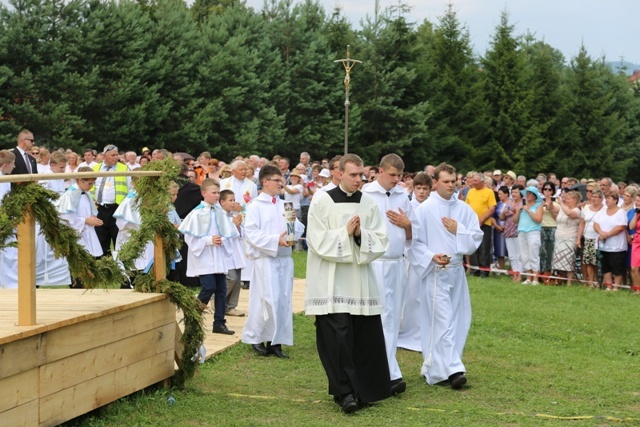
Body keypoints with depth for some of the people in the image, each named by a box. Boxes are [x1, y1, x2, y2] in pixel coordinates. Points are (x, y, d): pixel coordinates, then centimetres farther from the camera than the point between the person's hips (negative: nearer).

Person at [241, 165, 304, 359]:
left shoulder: (284, 205, 13)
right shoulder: (256, 206, -3)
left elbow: (298, 230, 10)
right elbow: (251, 233, -12)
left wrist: (294, 222, -12)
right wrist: (276, 240, -19)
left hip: (285, 258, 6)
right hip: (265, 258, -6)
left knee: (283, 301, 4)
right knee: (269, 300, -9)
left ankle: (276, 341, 11)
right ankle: (255, 337, 7)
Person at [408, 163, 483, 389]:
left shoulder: (464, 209, 6)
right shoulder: (425, 209, -6)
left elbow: (477, 236, 7)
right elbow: (415, 241, -7)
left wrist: (459, 231, -9)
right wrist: (431, 256, -20)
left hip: (457, 270, 6)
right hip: (435, 272, -5)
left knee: (458, 319, 8)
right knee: (442, 320, -10)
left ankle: (434, 367, 20)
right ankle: (453, 369, -12)